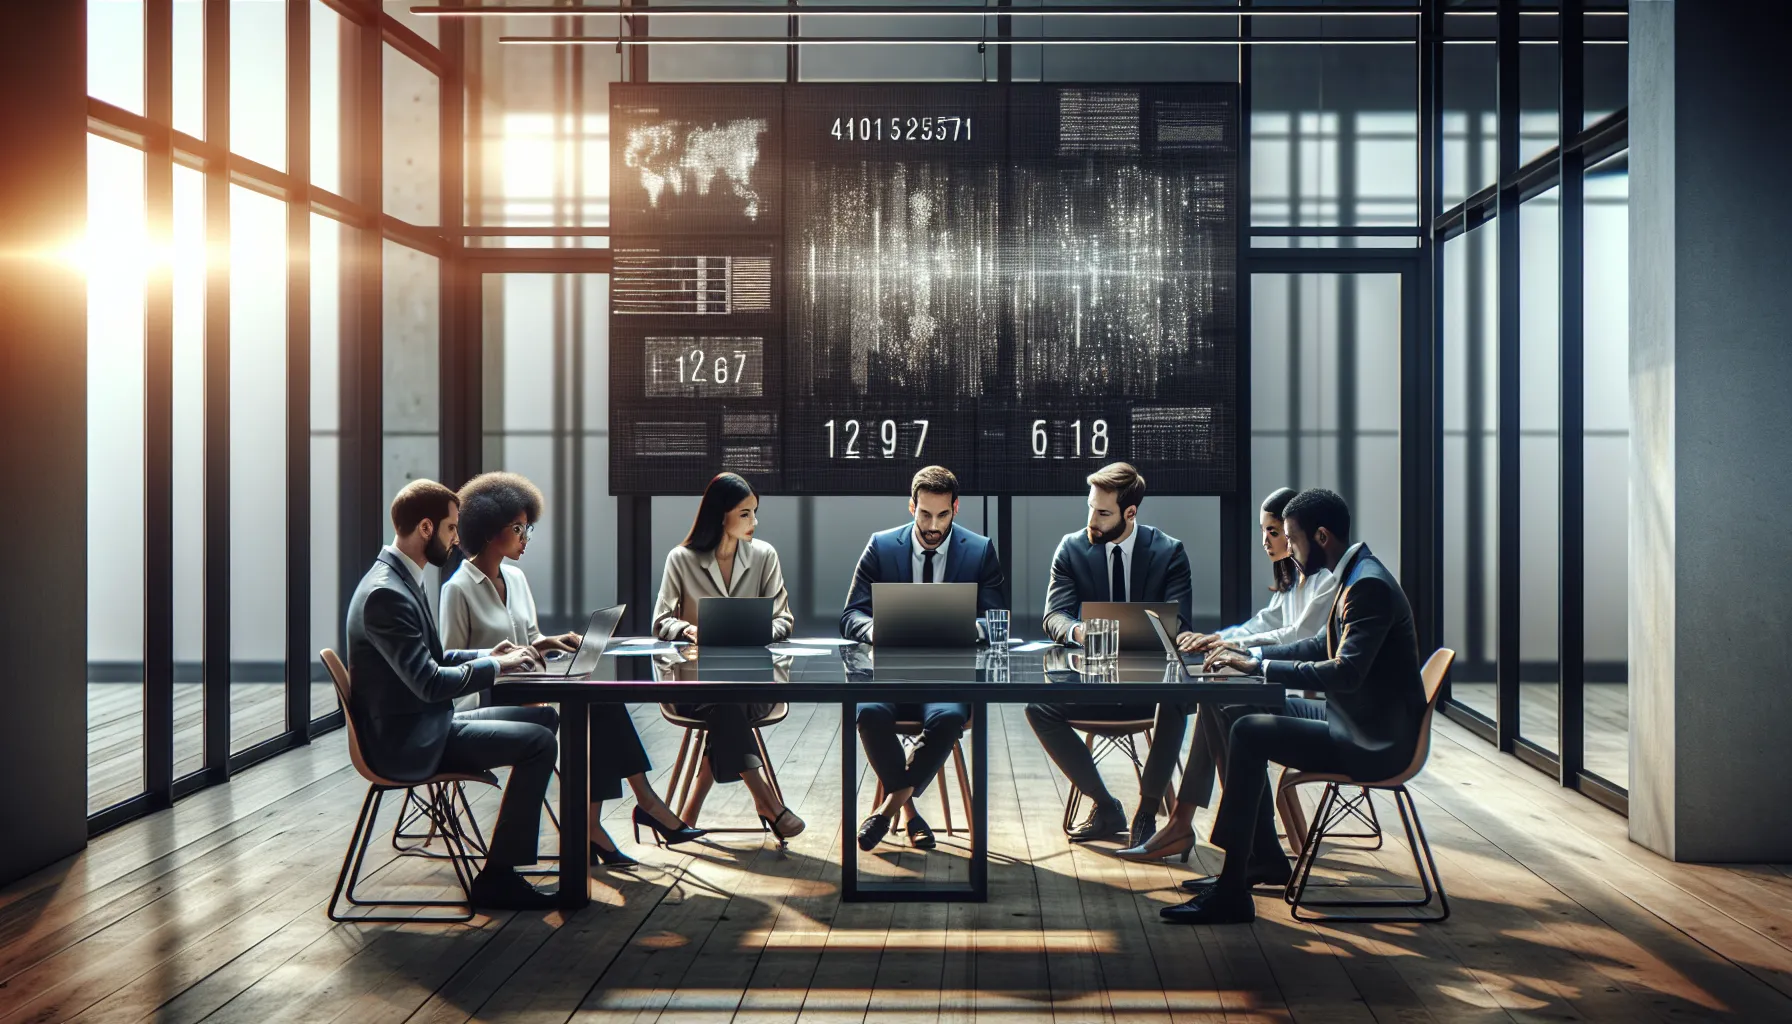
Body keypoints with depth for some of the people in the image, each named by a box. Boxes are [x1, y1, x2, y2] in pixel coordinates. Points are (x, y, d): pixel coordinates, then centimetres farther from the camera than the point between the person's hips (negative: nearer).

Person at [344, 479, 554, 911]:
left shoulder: (401, 579, 10)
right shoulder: (385, 593, -23)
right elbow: (430, 683, -25)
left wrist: (486, 655, 5)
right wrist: (497, 666, -14)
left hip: (424, 724, 10)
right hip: (406, 741, -10)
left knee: (544, 718, 12)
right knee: (538, 742, -16)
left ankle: (516, 842, 21)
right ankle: (497, 877, -9)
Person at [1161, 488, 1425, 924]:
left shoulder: (1369, 585, -21)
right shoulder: (1357, 576, 11)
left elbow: (1345, 672, -30)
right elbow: (1324, 647, 21)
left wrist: (1261, 666, -24)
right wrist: (1251, 654, 9)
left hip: (1375, 741, -10)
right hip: (1357, 720, 10)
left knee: (1249, 734, -22)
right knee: (1237, 715, 10)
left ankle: (1231, 893, -17)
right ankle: (1262, 858, 16)